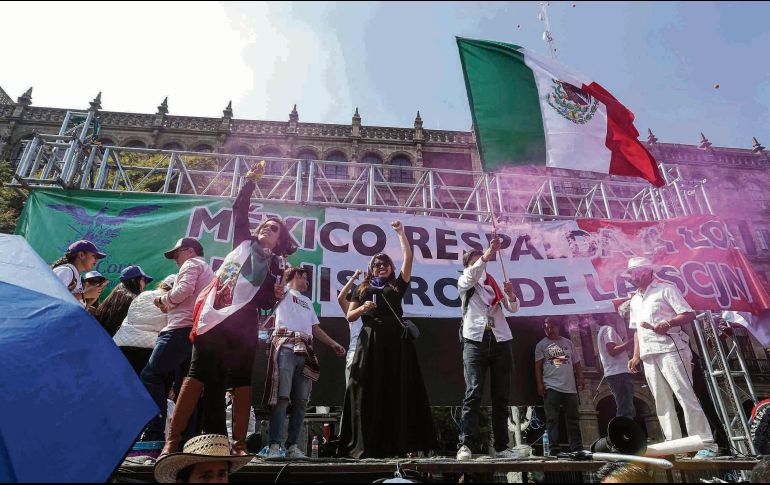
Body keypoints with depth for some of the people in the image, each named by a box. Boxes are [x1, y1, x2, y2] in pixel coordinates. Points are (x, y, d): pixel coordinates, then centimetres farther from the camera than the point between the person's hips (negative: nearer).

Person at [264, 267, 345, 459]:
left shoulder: (307, 301, 35)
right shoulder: (283, 292, 17)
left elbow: (316, 328, 31)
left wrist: (333, 344, 22)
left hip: (305, 352, 6)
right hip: (286, 347, -6)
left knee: (301, 400, -1)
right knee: (282, 397, -13)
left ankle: (292, 445, 3)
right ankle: (274, 445, -11)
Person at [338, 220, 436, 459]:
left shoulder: (397, 286, 14)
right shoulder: (363, 289, 16)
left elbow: (408, 257, 8)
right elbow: (349, 316, 13)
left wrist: (401, 232, 9)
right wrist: (362, 308, -7)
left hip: (396, 341, 1)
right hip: (370, 342, 0)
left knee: (398, 390, -3)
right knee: (369, 391, -4)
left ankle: (399, 443, 1)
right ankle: (366, 445, -1)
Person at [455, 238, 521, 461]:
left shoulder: (496, 283, 17)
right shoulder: (464, 282, 9)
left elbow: (513, 308, 8)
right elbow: (472, 275, -15)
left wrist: (510, 293, -13)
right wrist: (488, 253, -26)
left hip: (501, 341, 3)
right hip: (475, 340, -3)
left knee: (501, 396, 4)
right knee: (473, 393, -13)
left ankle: (501, 446, 11)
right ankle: (465, 445, -14)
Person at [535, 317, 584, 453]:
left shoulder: (568, 343, 18)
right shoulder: (541, 345, 8)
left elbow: (576, 362, 17)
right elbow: (538, 366, 2)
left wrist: (580, 377, 3)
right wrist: (540, 384, -7)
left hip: (570, 387, 3)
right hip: (551, 386, -3)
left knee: (573, 418, 7)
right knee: (552, 419, -6)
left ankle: (577, 447, 13)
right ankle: (553, 446, -4)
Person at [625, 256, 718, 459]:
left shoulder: (665, 289, 1)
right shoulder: (635, 300, 21)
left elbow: (689, 314, -6)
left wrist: (667, 323, -23)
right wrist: (636, 355, 15)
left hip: (669, 349, -7)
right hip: (648, 355, 7)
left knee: (686, 396, -9)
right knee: (662, 402, 5)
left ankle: (707, 444, -3)